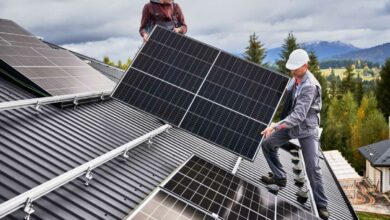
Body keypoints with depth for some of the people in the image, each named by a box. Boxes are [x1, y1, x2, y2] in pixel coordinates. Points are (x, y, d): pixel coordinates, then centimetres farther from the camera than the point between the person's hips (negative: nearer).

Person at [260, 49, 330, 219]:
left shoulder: (310, 86, -30)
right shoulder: (296, 77, -3)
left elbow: (299, 114, -38)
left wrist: (275, 126, -43)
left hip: (307, 129, -8)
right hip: (291, 124, 8)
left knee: (313, 167, -7)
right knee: (267, 144, 6)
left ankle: (321, 205, 8)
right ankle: (280, 177, 21)